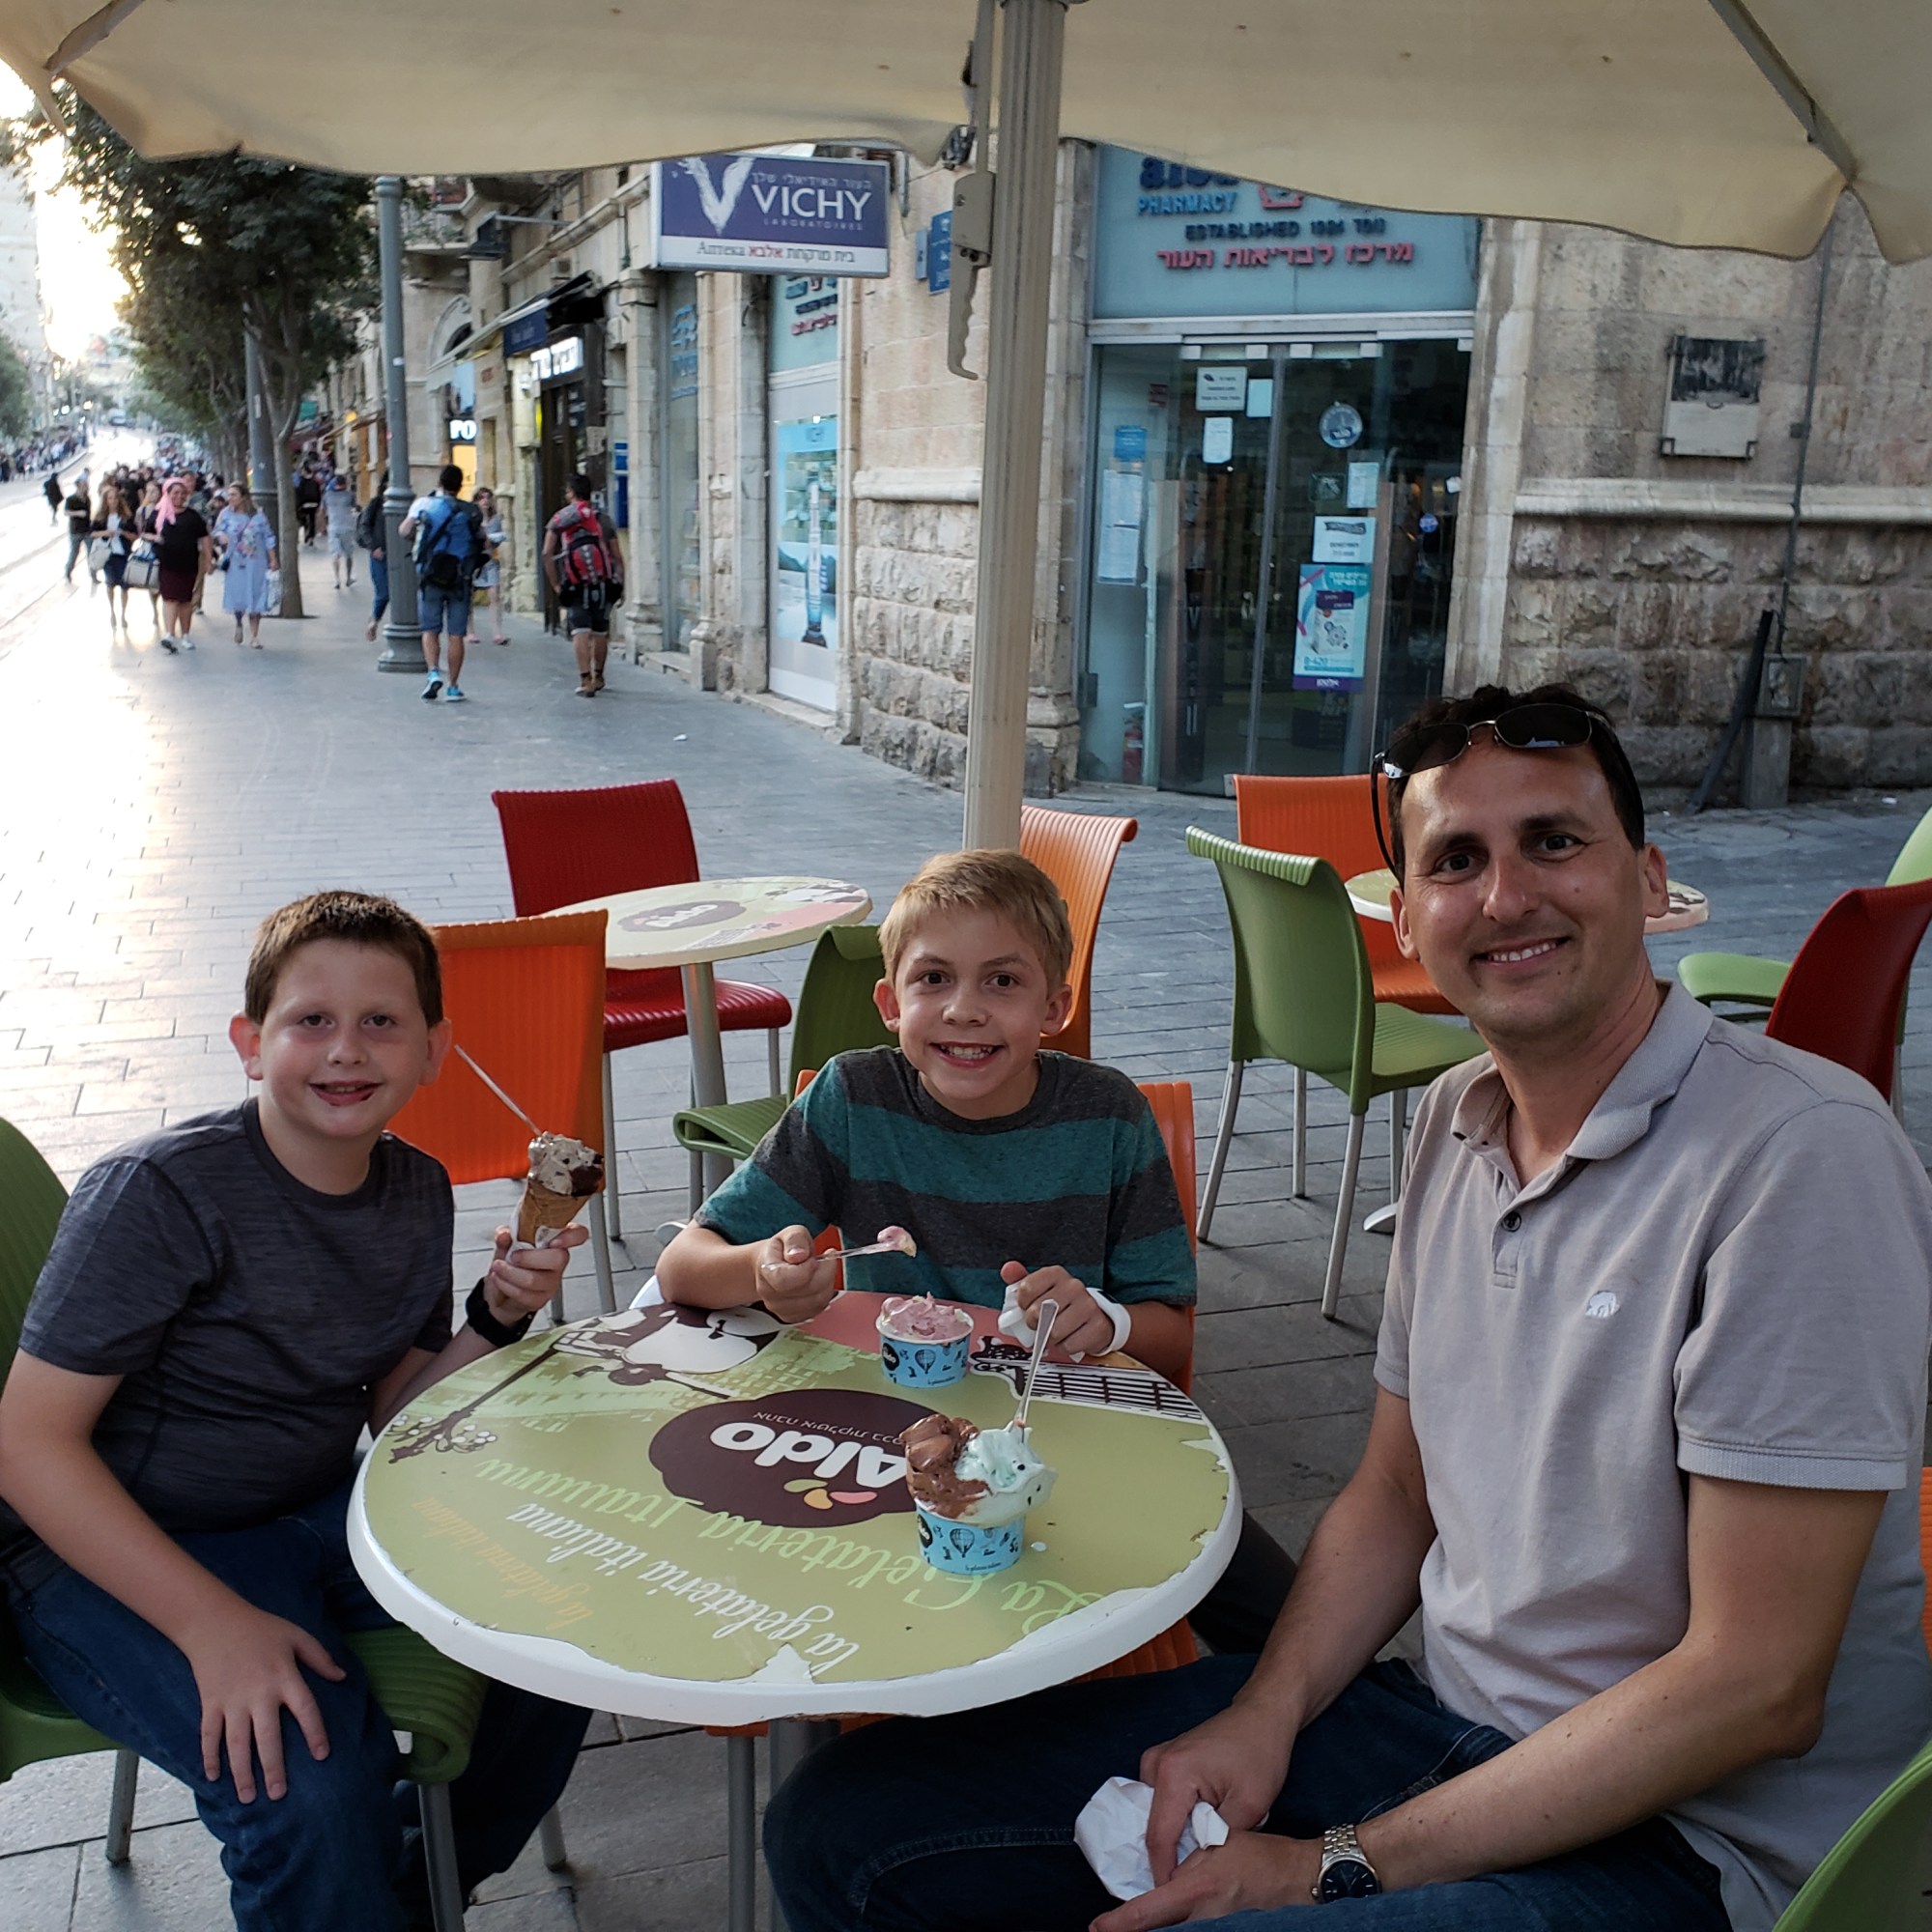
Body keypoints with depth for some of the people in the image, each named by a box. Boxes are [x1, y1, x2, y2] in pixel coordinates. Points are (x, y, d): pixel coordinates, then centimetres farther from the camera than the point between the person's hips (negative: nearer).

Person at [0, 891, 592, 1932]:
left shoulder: (418, 1192, -1)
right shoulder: (157, 1193, -21)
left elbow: (392, 1419, 5)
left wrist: (496, 1320, -14)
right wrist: (214, 1622, -29)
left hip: (317, 1513, 7)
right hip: (115, 1553, -6)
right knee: (316, 1785, -29)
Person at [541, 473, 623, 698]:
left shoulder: (559, 519, 3)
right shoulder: (603, 519, 6)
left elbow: (547, 553, -4)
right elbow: (618, 557, 3)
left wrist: (555, 584, 3)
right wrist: (621, 587, 9)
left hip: (575, 586, -2)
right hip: (603, 584, 2)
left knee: (580, 632, -4)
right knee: (600, 632, 14)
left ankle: (585, 680, -14)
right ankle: (598, 677, 26)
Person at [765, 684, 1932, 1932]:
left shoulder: (1801, 1157, -20)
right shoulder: (1457, 1121, 4)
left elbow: (1755, 1688, -21)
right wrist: (1264, 1714, -5)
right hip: (1439, 1718, 7)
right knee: (847, 1829, -2)